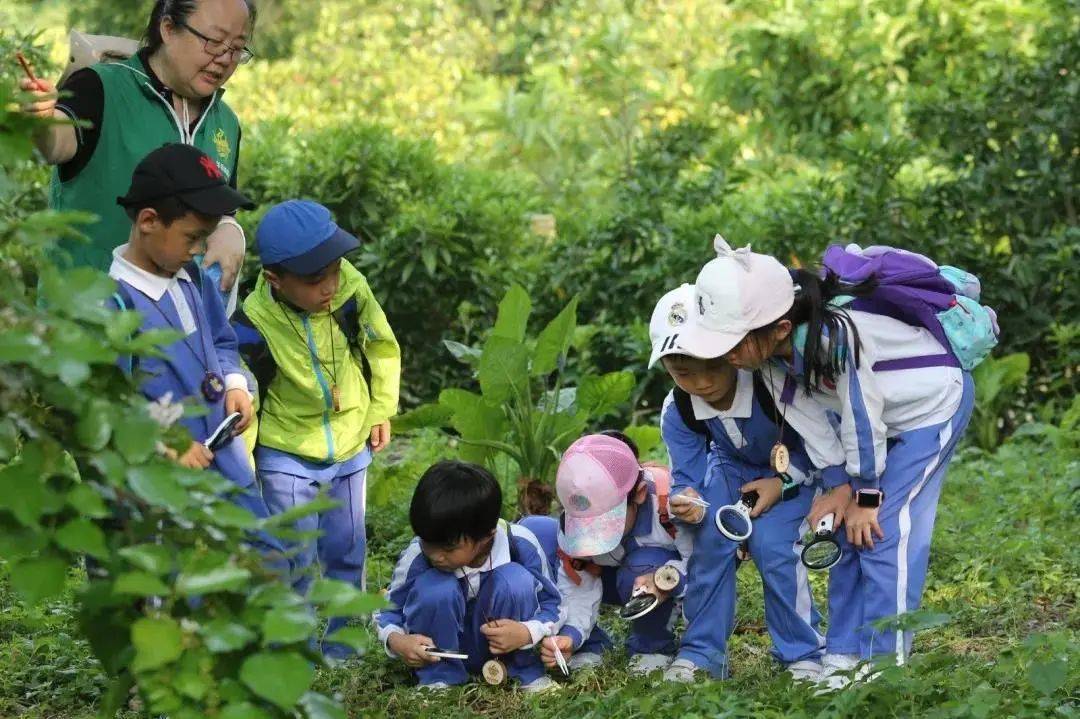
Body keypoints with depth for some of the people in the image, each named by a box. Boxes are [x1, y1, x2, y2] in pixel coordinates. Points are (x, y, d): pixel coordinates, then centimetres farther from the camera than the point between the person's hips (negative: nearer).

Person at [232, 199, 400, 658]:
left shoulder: (351, 287, -16)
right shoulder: (255, 326, -26)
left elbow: (382, 348, 3)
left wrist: (380, 412, 7)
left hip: (349, 448, 4)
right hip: (287, 454, -4)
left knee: (347, 552, 14)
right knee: (293, 560, -3)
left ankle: (342, 649, 28)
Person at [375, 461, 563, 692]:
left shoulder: (521, 546, -23)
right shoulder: (416, 556, -22)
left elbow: (552, 605, -11)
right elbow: (389, 610, -6)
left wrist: (527, 633, -32)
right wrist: (396, 641, -29)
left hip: (500, 644, 0)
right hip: (440, 648, 0)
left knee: (515, 579, -29)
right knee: (433, 588, -31)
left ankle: (527, 673, -9)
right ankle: (438, 678, -10)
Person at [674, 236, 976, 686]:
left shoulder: (836, 335, -39)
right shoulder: (775, 347, -17)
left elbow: (862, 416, -28)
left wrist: (867, 495, -16)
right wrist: (839, 484, -13)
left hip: (931, 405, -8)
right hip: (881, 412, 8)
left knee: (885, 532, -14)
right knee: (847, 531, 5)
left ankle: (885, 663, -7)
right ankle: (842, 657, 12)